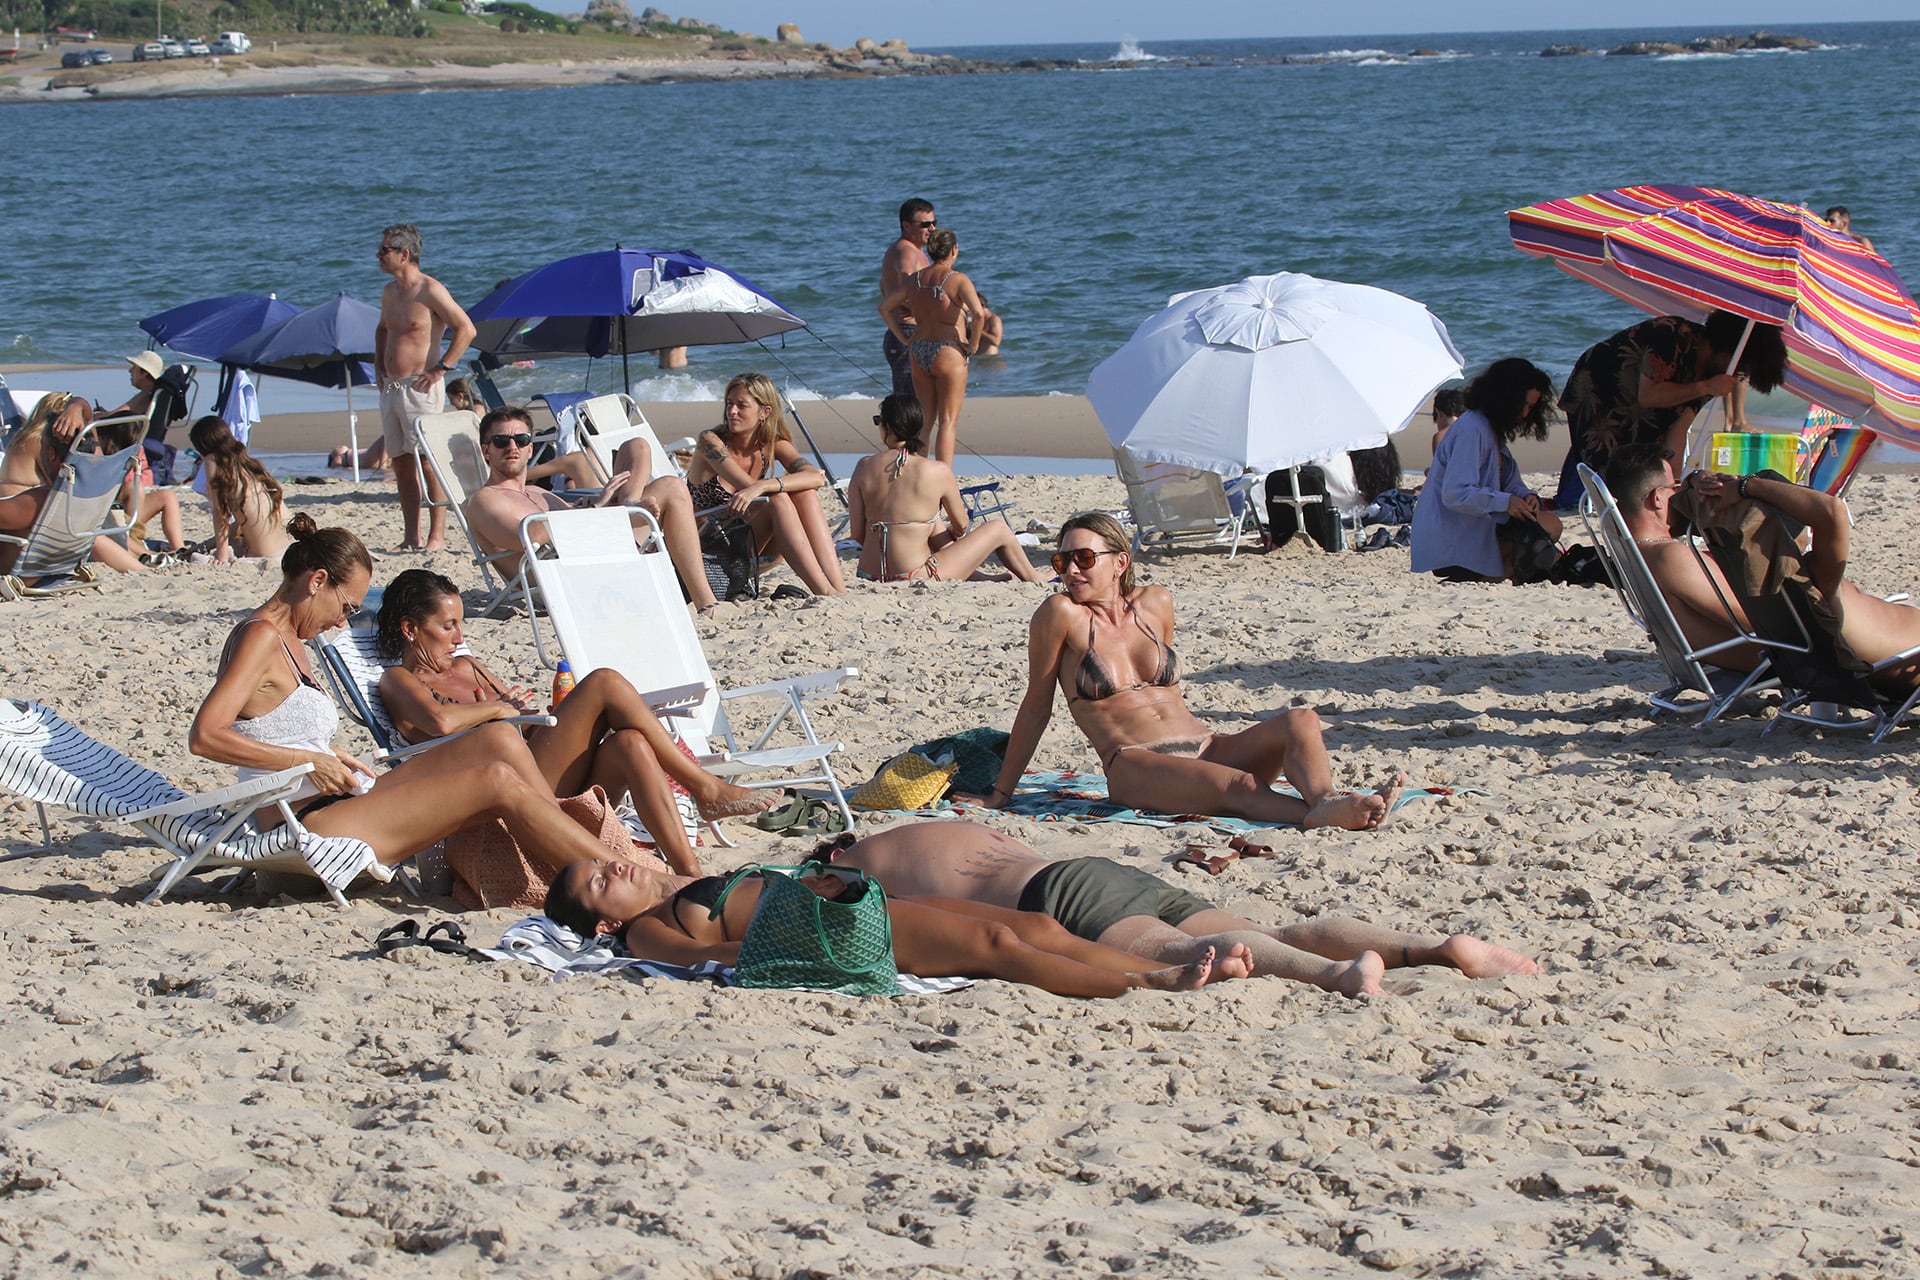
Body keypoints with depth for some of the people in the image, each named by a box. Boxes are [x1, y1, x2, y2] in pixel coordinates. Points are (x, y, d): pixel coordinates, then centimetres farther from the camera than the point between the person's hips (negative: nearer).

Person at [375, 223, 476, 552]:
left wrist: (440, 369, -14)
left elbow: (466, 329, -13)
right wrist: (378, 367, 20)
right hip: (390, 387, 8)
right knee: (401, 464, 7)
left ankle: (437, 536, -7)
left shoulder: (430, 290, -10)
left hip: (420, 387, -8)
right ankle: (411, 537, 10)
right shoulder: (390, 292, 15)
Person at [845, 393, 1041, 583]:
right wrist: (952, 533, 31)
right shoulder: (939, 472, -9)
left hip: (871, 576, 5)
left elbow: (857, 533, 2)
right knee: (998, 529, 16)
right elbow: (961, 526, 6)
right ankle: (1035, 582, 39)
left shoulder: (864, 467, -1)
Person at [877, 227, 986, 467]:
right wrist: (973, 344, -10)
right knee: (948, 421, -2)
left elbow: (885, 306, 10)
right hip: (949, 353, -6)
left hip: (919, 352, 6)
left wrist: (904, 338, 13)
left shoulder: (915, 279, 6)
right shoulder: (958, 280, -11)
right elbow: (979, 313, -25)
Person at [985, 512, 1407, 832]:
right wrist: (1002, 793, 11)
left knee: (1301, 721, -22)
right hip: (1136, 768, -6)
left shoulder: (1156, 603, 16)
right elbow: (1036, 707, 7)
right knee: (1237, 785, -36)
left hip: (1207, 749, 6)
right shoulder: (1063, 613, 1)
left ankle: (1323, 802, -53)